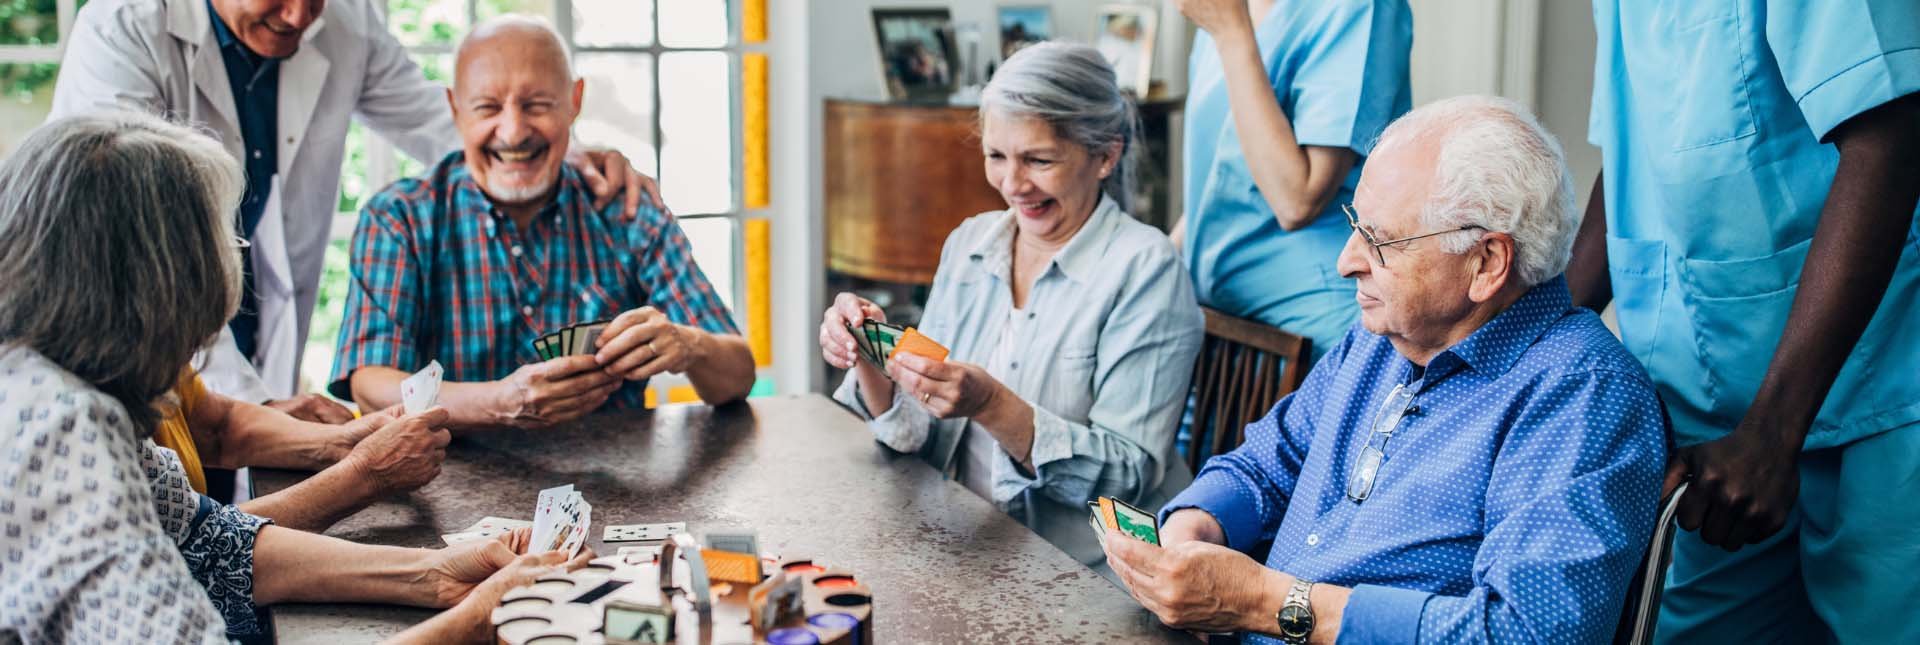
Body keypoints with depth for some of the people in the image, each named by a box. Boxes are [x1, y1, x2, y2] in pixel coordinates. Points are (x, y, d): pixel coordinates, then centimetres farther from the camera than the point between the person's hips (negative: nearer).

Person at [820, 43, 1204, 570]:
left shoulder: (1144, 268, -11)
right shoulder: (968, 245, 7)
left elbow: (1131, 475, -15)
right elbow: (922, 438, 8)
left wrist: (992, 406, -26)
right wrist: (871, 362, -11)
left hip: (1091, 581, -5)